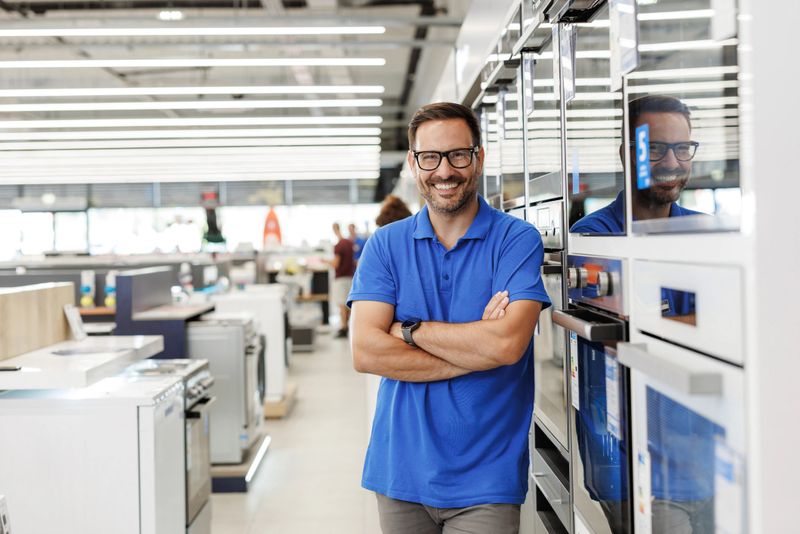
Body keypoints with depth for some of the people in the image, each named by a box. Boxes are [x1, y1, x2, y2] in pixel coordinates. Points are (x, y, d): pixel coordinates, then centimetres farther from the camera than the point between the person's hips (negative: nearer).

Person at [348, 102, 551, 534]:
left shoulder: (517, 240, -5)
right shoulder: (386, 244, 3)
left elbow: (508, 344, -19)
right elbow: (365, 352, -9)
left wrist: (409, 330, -10)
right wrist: (475, 352, -14)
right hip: (401, 471, 3)